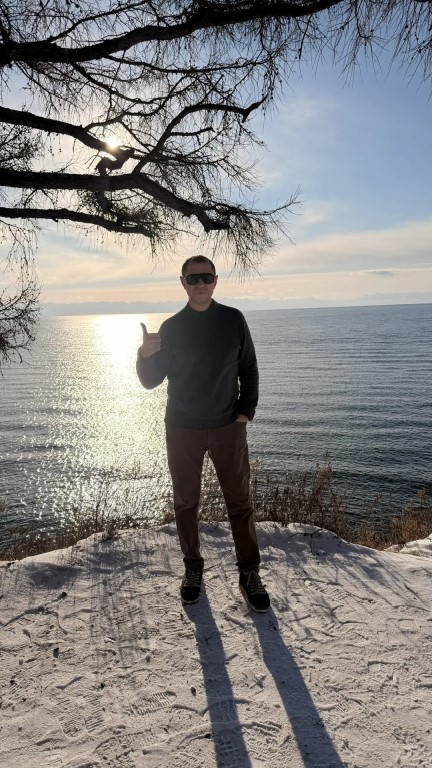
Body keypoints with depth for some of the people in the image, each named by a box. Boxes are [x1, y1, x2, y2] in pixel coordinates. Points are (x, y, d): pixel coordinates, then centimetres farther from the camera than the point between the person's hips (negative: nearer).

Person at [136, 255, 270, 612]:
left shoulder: (233, 320, -1)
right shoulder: (171, 328, -1)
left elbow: (249, 368, 6)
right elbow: (151, 381, -1)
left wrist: (246, 411, -3)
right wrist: (145, 355, -21)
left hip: (228, 427, 0)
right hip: (182, 429, 1)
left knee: (240, 503, 3)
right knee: (186, 503, 10)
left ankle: (250, 574, 16)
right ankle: (193, 569, 26)